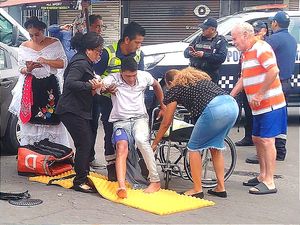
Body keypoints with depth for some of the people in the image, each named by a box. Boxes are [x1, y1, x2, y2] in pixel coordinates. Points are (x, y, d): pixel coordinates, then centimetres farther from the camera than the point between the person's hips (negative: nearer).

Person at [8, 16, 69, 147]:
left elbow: (63, 63, -3)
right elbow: (21, 69, 9)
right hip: (31, 87, 1)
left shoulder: (54, 43, 1)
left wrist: (46, 61, -17)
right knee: (31, 121, -1)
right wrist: (28, 70, -15)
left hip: (51, 87, -1)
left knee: (52, 120, -4)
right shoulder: (24, 47, 7)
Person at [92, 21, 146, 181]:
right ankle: (111, 166, 6)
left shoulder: (139, 54, -5)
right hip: (108, 98, -4)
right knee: (111, 132, -5)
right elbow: (96, 77, -13)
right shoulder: (108, 53, -19)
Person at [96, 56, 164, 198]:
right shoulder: (113, 79, -5)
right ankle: (122, 187, -43)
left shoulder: (144, 76, 4)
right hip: (120, 121, -1)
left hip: (140, 118, 1)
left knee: (141, 140, -32)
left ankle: (155, 181, -23)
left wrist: (162, 105, 32)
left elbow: (156, 85, 26)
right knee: (122, 147, -30)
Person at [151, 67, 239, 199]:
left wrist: (154, 143, 33)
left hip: (214, 109, -7)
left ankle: (197, 190, 15)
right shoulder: (199, 76, 34)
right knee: (216, 147, 23)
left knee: (194, 148, 12)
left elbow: (166, 123, 21)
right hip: (233, 105, 7)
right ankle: (220, 188, 26)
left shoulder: (175, 89, 16)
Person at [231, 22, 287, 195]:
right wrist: (230, 96, 14)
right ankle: (262, 176, 26)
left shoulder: (261, 48, -14)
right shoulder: (246, 53, 16)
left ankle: (269, 183, -5)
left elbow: (274, 71, -25)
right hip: (259, 107, 10)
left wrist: (260, 94, -22)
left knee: (267, 141, -9)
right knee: (257, 139, 15)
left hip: (270, 104, -10)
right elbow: (244, 78, 21)